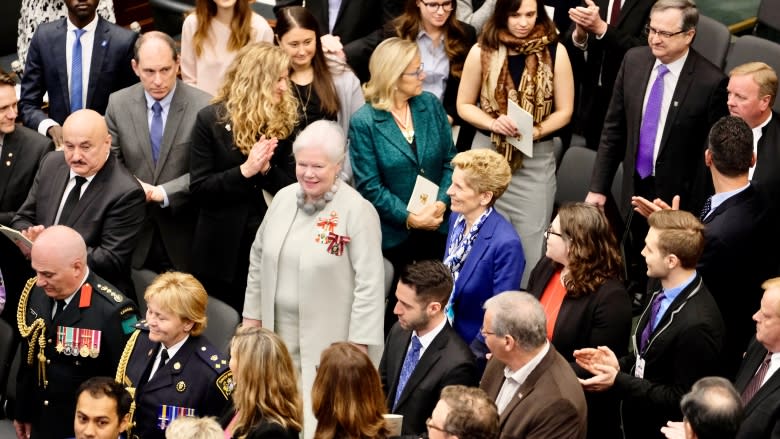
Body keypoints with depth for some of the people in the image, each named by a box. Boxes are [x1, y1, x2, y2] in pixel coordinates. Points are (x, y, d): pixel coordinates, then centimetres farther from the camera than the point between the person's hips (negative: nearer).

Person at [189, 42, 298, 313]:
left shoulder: (281, 122, 2)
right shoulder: (211, 120, -8)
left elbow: (292, 187, 3)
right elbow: (198, 188, -11)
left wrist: (266, 169, -16)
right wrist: (245, 171, -23)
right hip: (221, 247, -3)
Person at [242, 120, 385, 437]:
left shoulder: (357, 211, -14)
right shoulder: (284, 199, 5)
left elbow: (369, 283, -14)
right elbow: (259, 259, 16)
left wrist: (358, 345, -14)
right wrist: (252, 316, 15)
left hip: (329, 345, -6)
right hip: (278, 336, 6)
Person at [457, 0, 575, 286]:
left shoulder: (555, 52, -6)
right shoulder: (482, 52, -3)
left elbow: (564, 111, -1)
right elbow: (464, 105, 4)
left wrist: (535, 131, -18)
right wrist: (493, 123, -15)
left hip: (537, 159, -1)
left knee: (531, 242, 2)